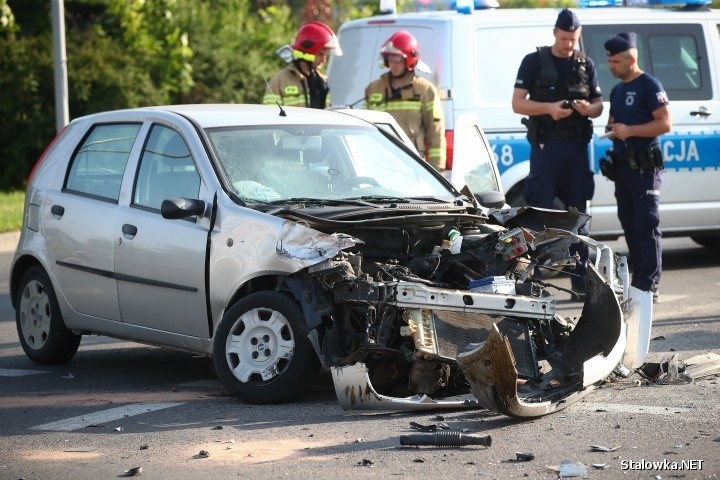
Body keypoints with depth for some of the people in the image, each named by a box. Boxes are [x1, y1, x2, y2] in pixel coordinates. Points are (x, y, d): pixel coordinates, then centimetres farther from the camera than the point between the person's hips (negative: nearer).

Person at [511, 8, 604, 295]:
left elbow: (598, 105, 15)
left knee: (578, 213, 6)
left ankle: (580, 279, 10)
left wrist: (588, 108, -9)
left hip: (577, 146, 4)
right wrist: (549, 108, -18)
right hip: (546, 145, -3)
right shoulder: (534, 62, 2)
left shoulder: (586, 65, 13)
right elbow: (518, 103, -2)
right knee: (540, 211, -6)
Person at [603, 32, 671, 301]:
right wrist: (610, 129, 6)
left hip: (644, 166, -9)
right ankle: (637, 278, 16)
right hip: (622, 165, 9)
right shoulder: (616, 90, 18)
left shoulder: (650, 86, -8)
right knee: (629, 224, 10)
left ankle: (648, 285, -10)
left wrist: (629, 130, -21)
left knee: (647, 225, -9)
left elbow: (665, 123, -15)